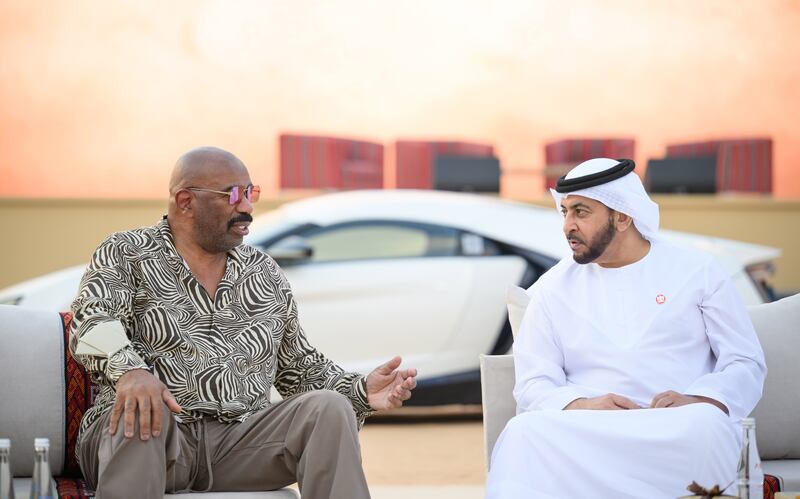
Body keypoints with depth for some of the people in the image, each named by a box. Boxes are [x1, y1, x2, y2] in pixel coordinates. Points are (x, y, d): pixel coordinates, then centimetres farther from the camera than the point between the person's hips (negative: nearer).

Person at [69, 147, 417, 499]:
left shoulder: (265, 274, 19)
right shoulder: (126, 254, 5)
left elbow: (300, 367, 24)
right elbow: (92, 320, -14)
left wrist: (360, 391, 3)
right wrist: (129, 369, -37)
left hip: (240, 443, 4)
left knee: (328, 408, -20)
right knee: (141, 416, -38)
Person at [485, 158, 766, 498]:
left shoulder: (697, 271, 12)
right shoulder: (552, 288, 17)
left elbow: (746, 363, 9)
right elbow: (533, 385, 9)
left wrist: (698, 402, -13)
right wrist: (581, 406, -14)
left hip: (679, 428, 0)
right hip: (586, 427, 0)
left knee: (704, 425, -38)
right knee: (525, 431, -35)